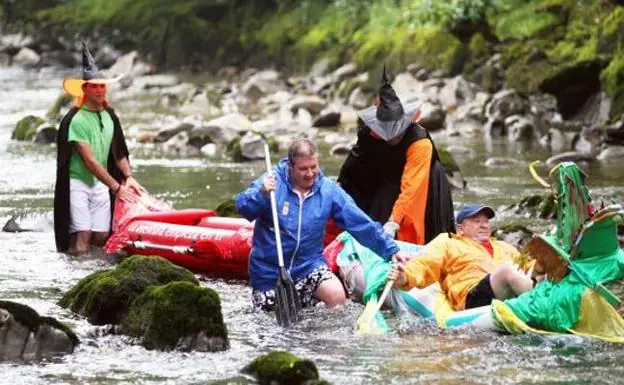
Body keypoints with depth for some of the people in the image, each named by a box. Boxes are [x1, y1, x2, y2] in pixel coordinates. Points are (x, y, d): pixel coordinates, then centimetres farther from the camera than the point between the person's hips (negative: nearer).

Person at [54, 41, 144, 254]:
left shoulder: (109, 116, 9)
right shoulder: (75, 120, -16)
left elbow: (118, 152, 18)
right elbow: (90, 161, -19)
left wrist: (128, 177, 0)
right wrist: (116, 188, -19)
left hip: (101, 183, 7)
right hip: (77, 183, -7)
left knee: (102, 237, 2)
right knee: (82, 237, -16)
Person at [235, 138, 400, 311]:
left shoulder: (328, 190, -6)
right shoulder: (272, 182, -13)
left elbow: (361, 224, -6)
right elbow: (243, 207, -26)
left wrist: (391, 250, -11)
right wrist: (262, 193, -46)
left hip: (309, 265, 1)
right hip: (270, 271, -1)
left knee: (337, 297, -23)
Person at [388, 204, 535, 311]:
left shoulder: (503, 247, 41)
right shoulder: (448, 243, 25)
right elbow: (425, 266, 9)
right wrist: (405, 277, -11)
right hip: (476, 296, -5)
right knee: (507, 269, -34)